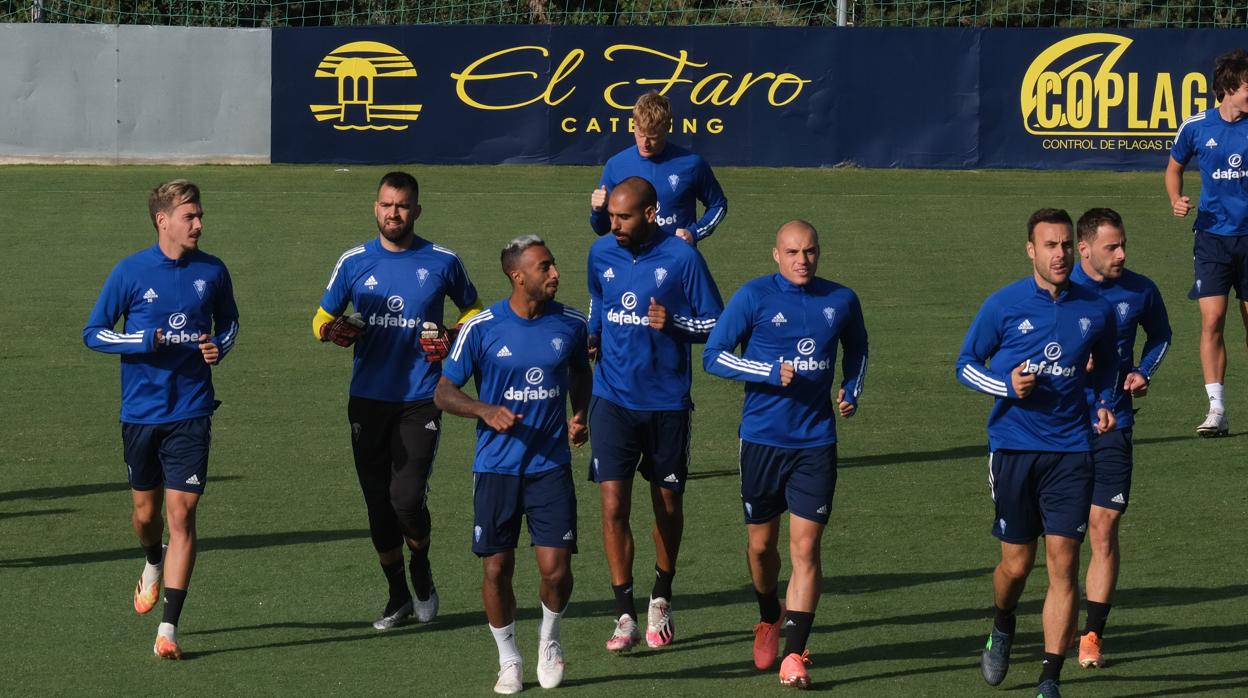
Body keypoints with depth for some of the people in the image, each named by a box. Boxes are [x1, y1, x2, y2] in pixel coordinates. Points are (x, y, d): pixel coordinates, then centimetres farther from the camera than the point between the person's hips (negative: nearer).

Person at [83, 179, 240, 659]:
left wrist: (219, 346, -3)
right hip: (140, 414, 0)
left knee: (181, 514, -9)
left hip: (191, 414, 0)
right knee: (146, 512, 14)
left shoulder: (213, 272, 1)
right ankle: (154, 565, 49)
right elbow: (93, 333, -1)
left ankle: (168, 628, -8)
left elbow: (228, 321, 19)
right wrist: (148, 340, -15)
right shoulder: (130, 272, -5)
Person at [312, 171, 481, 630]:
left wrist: (453, 339, -5)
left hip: (420, 402, -3)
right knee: (378, 503, 6)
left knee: (408, 498, -14)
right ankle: (398, 596, 21)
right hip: (368, 401, 3)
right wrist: (333, 331, -10)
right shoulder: (354, 262, 5)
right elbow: (323, 318, 14)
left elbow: (474, 312, 15)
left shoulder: (442, 262, 1)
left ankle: (421, 571, 15)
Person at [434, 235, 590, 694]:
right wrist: (487, 411, -18)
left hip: (551, 463, 1)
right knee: (497, 569, 2)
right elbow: (444, 392, -1)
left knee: (556, 568, -7)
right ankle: (509, 660, 21)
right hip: (496, 466, -1)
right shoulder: (482, 328, -8)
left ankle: (549, 640, 22)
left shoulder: (570, 324, 0)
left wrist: (580, 415, 5)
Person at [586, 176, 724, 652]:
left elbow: (715, 325, -5)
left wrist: (674, 322, -22)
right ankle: (625, 616, -6)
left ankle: (661, 600, 33)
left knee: (667, 506, 12)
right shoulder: (601, 253, 3)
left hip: (667, 402, -2)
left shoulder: (681, 258, -9)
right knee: (613, 506, -10)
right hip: (613, 399, 2)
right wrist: (590, 339, 2)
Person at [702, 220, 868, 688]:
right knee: (761, 544, 12)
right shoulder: (754, 297, -6)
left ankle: (794, 654, -7)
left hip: (816, 443, 1)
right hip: (762, 439, -1)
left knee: (805, 547, -8)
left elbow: (856, 349, 23)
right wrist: (772, 373, -17)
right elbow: (713, 355, -6)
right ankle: (769, 618, 40)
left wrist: (851, 390, 5)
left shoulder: (841, 300, 4)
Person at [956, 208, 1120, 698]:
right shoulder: (1003, 305, -3)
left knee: (1063, 564, -7)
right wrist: (1007, 385, -13)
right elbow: (966, 364, 5)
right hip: (1013, 449, -1)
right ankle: (1002, 631, 39)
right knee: (1017, 564, 5)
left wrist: (1104, 404, 4)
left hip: (1070, 450, 1)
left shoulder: (1096, 309, 4)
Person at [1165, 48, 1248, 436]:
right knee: (1212, 321, -10)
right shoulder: (1196, 127, -2)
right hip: (1212, 236, -1)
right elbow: (1175, 167, 16)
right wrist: (1176, 200, -2)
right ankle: (1216, 410, -8)